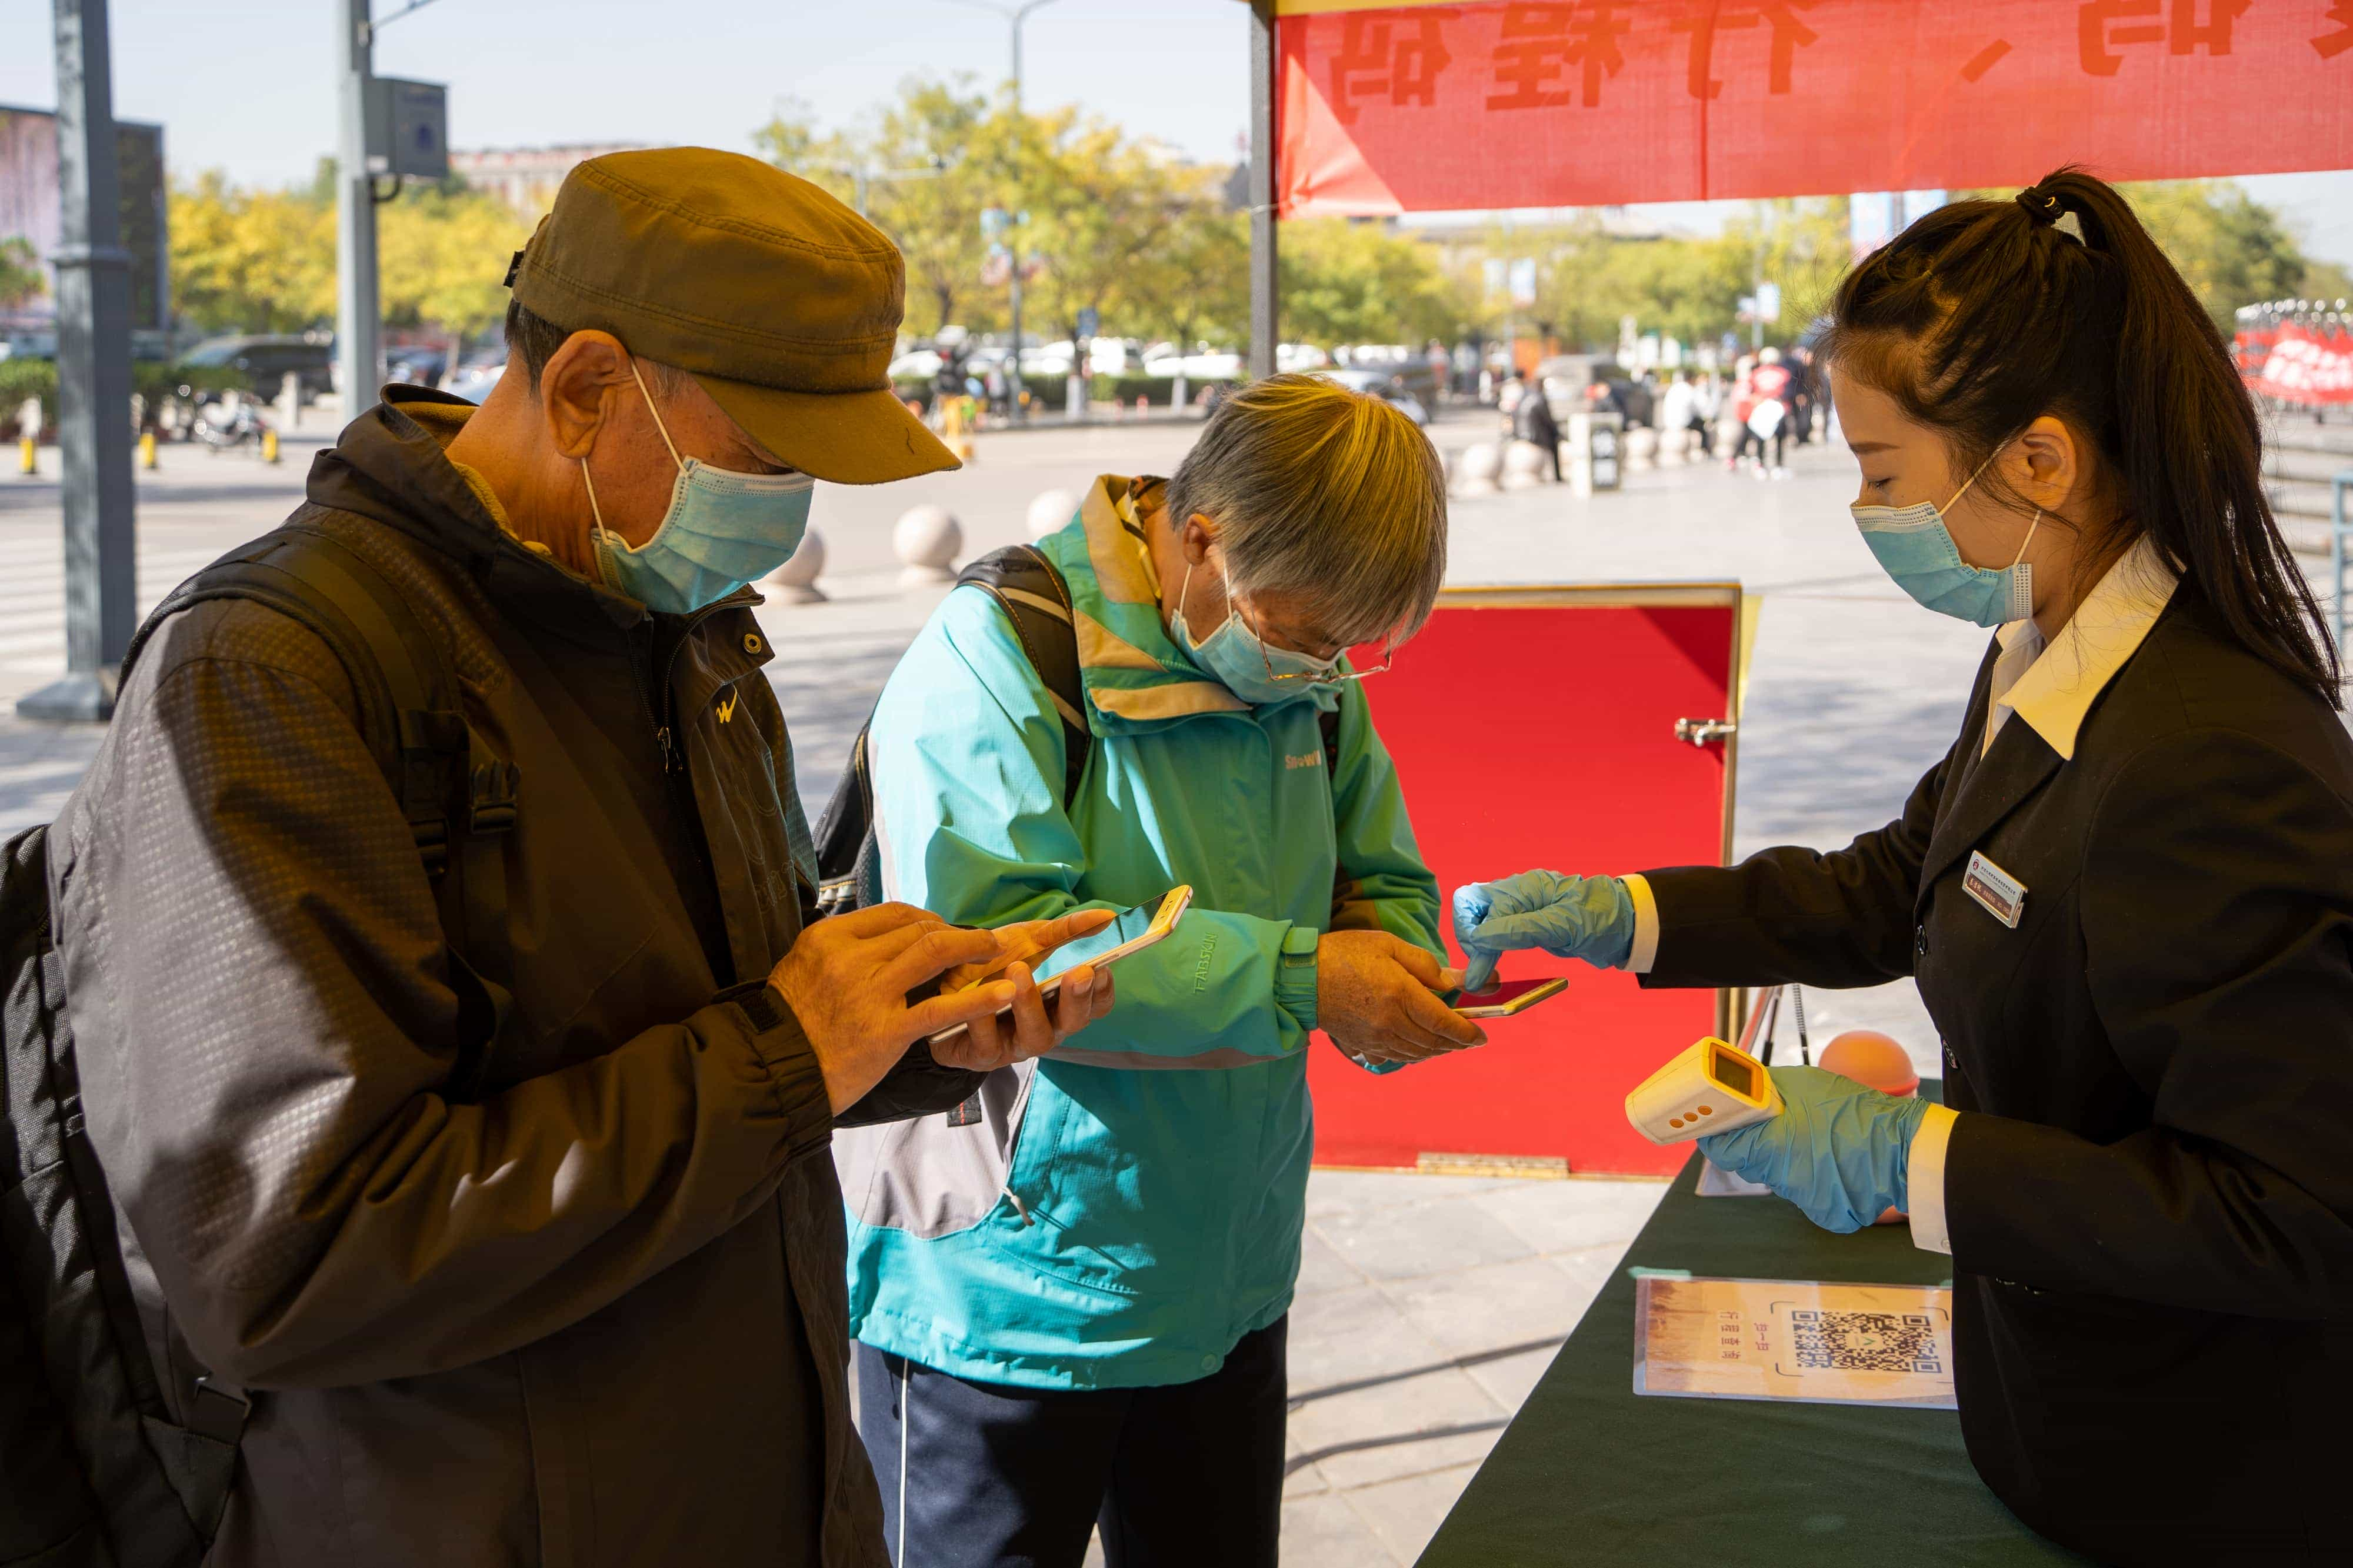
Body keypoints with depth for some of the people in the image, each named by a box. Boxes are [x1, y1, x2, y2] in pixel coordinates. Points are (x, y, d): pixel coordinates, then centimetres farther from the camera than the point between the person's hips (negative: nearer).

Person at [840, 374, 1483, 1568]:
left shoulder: (1305, 676, 3)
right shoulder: (996, 656, -19)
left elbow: (1386, 882, 13)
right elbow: (983, 946, -29)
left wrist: (1390, 983, -12)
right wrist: (1295, 977, -29)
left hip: (1226, 1284, 7)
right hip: (1000, 1304, -6)